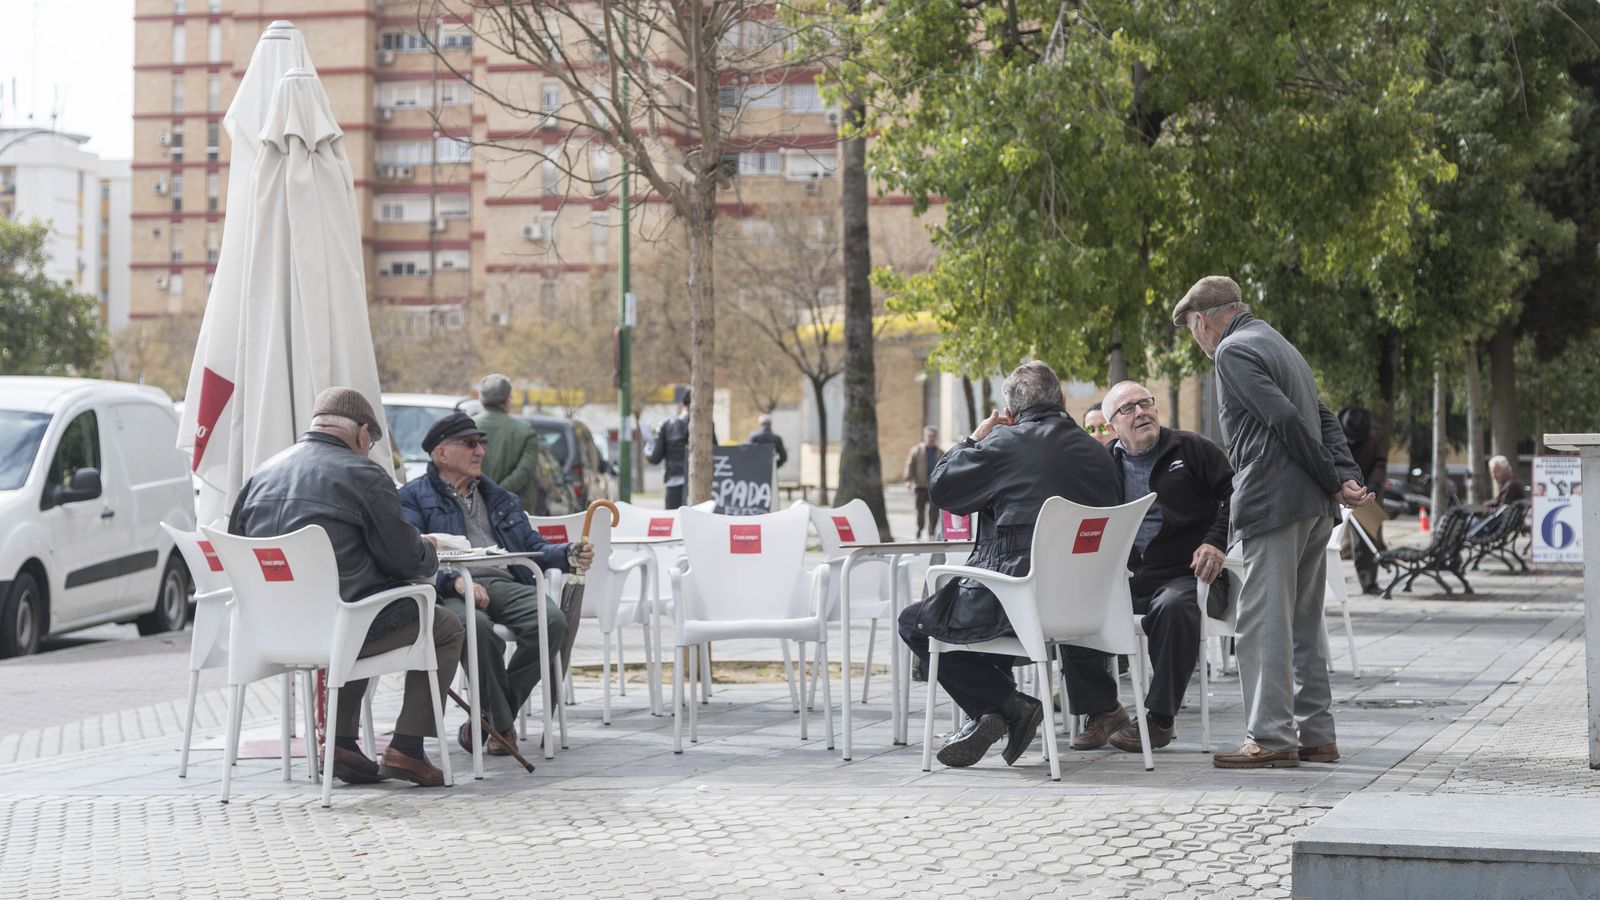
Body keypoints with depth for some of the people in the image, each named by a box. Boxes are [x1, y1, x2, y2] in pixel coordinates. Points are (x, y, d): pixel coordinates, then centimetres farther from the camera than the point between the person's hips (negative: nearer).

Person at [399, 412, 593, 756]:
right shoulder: (414, 498, 12)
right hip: (451, 591, -5)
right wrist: (454, 581, -22)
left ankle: (488, 719, -17)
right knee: (477, 627, -40)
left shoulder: (500, 498, 32)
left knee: (551, 620, -27)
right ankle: (502, 724, -22)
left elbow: (533, 546, 25)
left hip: (507, 584, 5)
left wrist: (569, 556, 2)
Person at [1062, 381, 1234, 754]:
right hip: (1127, 579, 4)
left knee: (1173, 607, -37)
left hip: (1187, 574, -4)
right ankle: (1102, 710, -6)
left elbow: (1234, 494, -1)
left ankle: (1160, 718, -24)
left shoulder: (1192, 449, 5)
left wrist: (1216, 542, -15)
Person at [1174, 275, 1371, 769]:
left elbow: (1287, 419, -17)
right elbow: (1324, 419, 16)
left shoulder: (1233, 352, -7)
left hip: (1274, 503, -9)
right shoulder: (1277, 345, 23)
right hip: (1315, 507, 10)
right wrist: (1348, 477, 4)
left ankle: (1271, 738, -9)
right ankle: (1316, 735, 15)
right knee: (1303, 623, 13)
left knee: (1262, 622, -7)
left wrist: (1332, 482, -9)